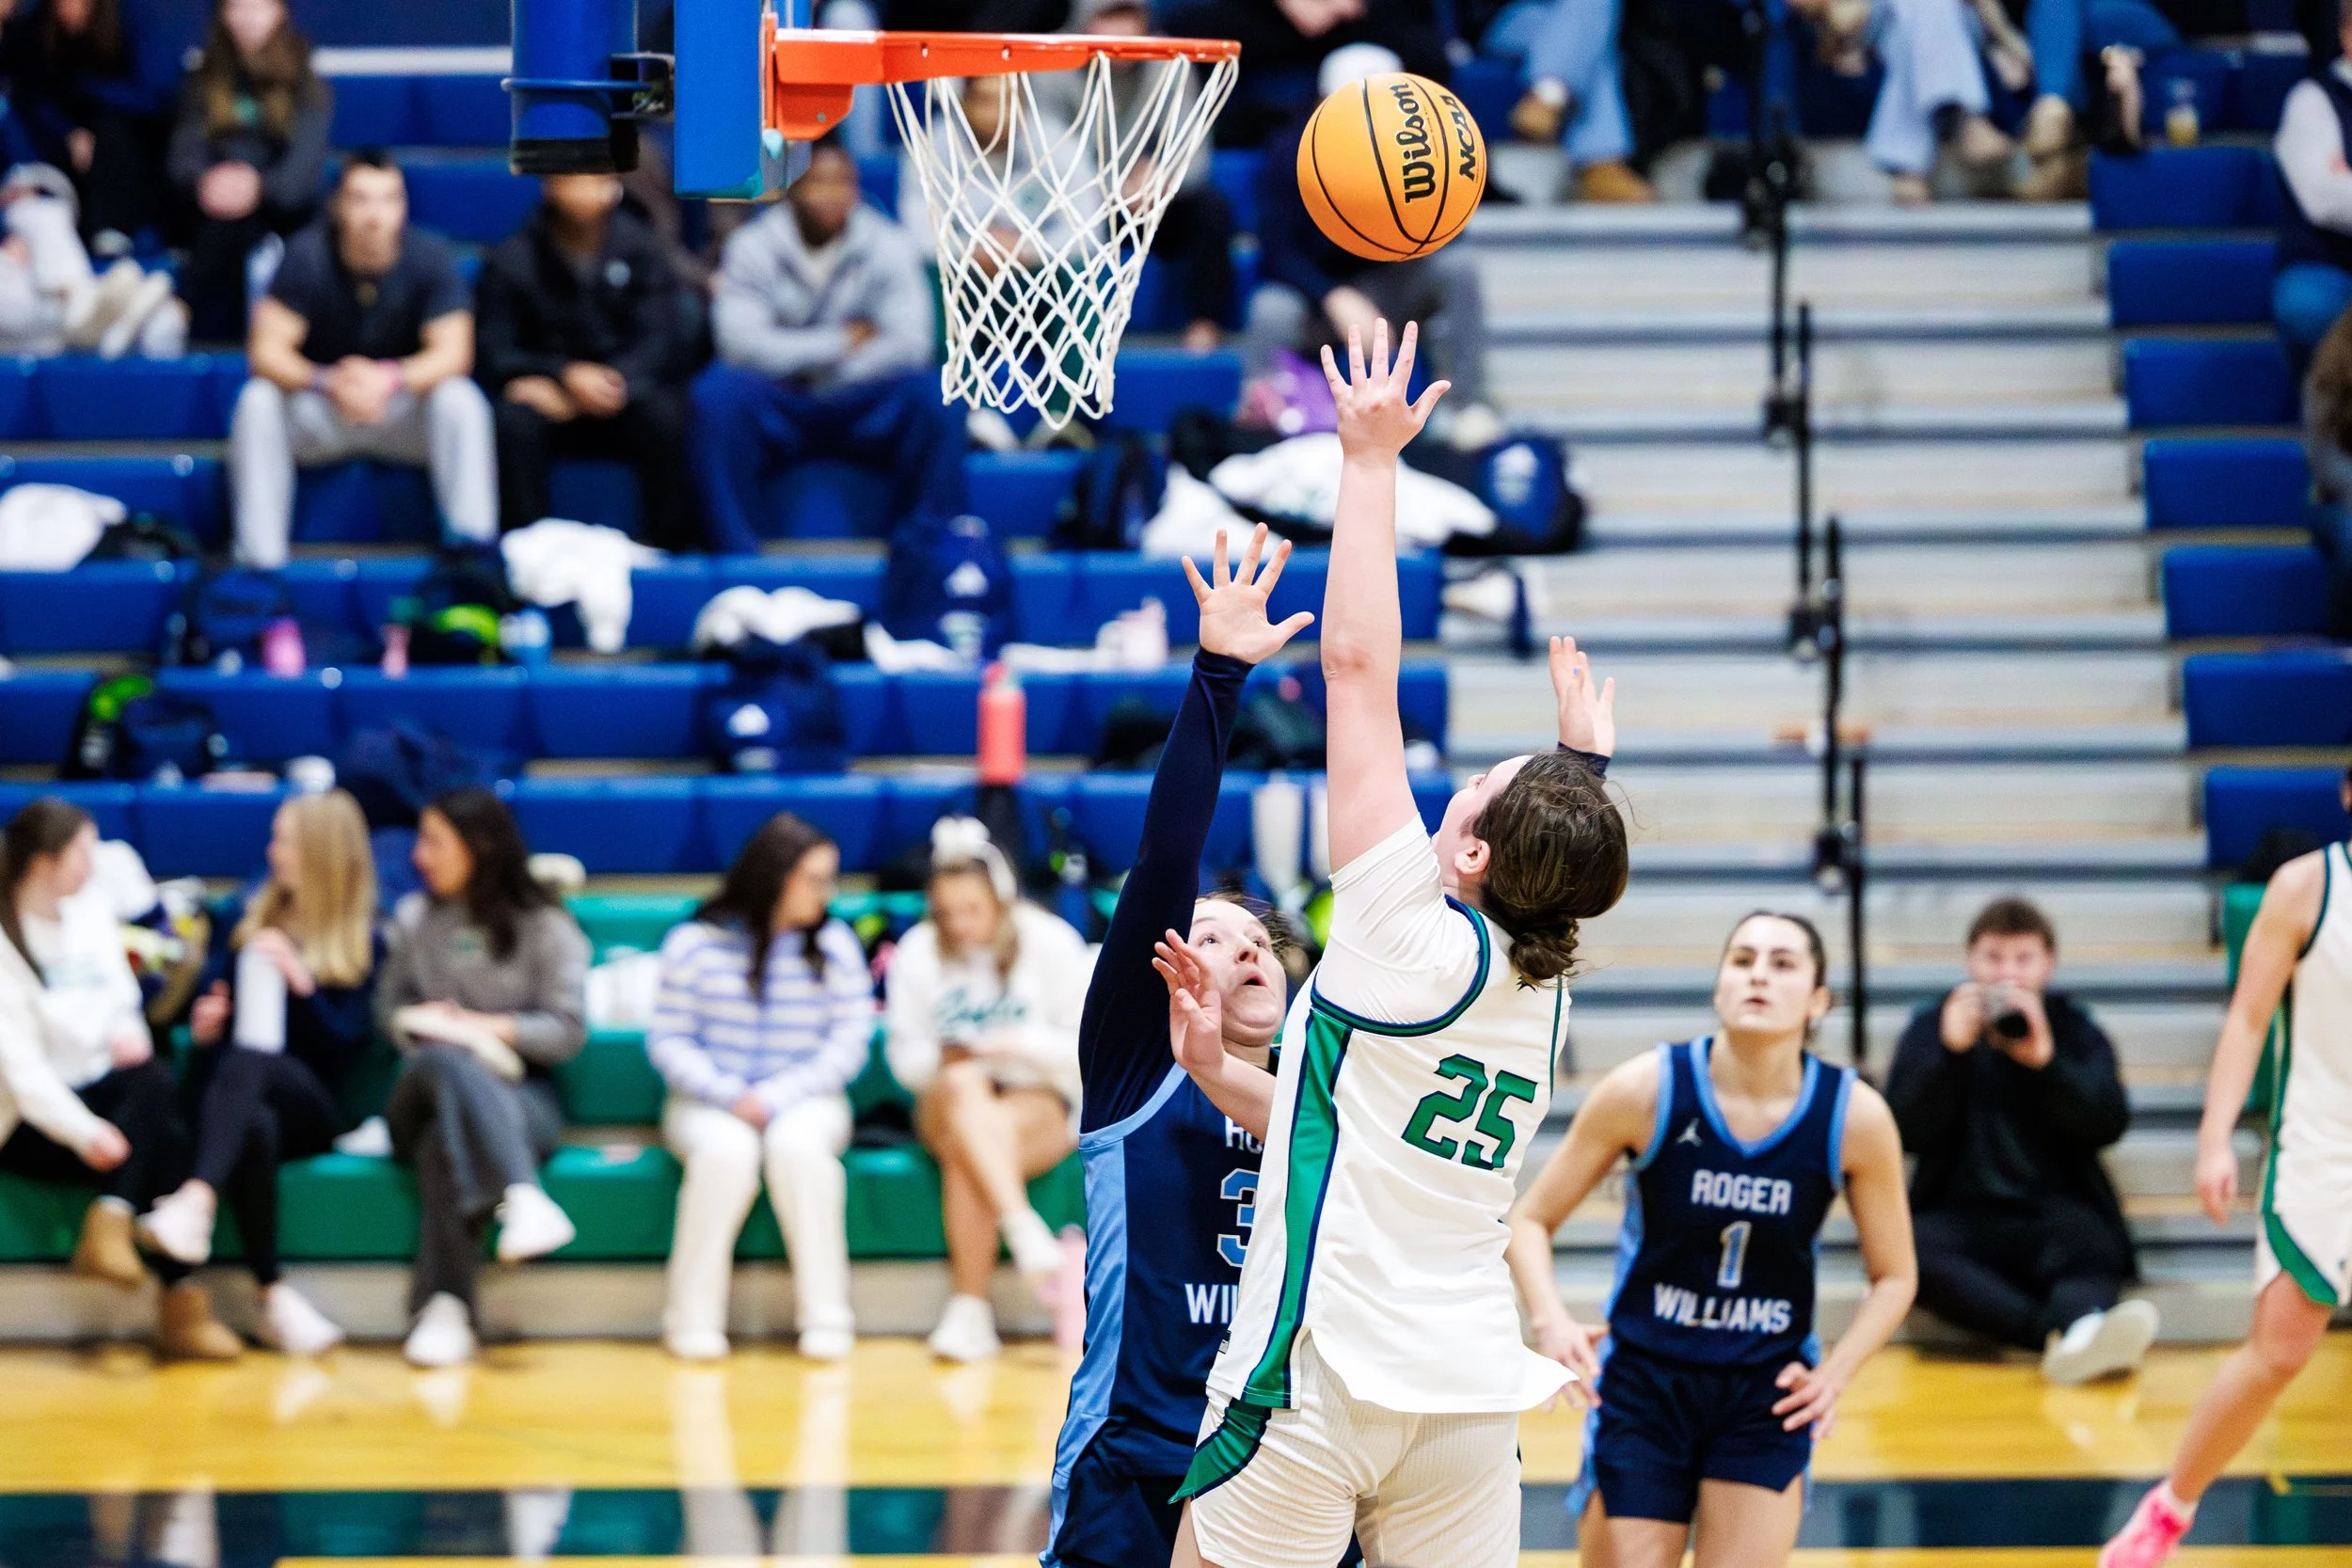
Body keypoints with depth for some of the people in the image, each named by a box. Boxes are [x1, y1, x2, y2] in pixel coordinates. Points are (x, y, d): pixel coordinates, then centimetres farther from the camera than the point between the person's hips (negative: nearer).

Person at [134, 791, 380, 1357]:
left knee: (247, 1061, -38)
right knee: (253, 1127, -38)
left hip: (311, 1104, -2)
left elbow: (348, 1046, 1)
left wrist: (301, 981, -11)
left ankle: (197, 1200, -62)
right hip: (238, 1101, 2)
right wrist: (204, 1027, 2)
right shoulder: (249, 919, 21)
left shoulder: (362, 944, 10)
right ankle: (274, 1298, -44)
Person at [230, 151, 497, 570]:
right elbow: (267, 350, -20)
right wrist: (326, 382, -41)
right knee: (257, 402, -29)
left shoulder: (429, 258, -13)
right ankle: (260, 560, -30)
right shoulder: (307, 256, -15)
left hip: (404, 406, 0)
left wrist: (390, 378, -41)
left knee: (460, 402, -30)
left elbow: (453, 353, -20)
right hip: (318, 414, 0)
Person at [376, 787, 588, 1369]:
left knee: (442, 1142, -39)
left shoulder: (545, 927, 6)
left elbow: (568, 1031, 1)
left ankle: (444, 1307, -50)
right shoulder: (414, 918, 16)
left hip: (522, 1097, -1)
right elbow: (389, 1008, 18)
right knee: (448, 1064, -40)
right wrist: (429, 1032, -4)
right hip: (429, 1085, 1)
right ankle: (521, 1198, -59)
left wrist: (490, 1027, -12)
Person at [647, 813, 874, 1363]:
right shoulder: (696, 943, -2)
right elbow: (668, 1039, -3)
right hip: (707, 1104, -1)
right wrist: (727, 1095, -18)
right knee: (727, 1151, -35)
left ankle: (825, 1313, -27)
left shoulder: (835, 946, 2)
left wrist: (776, 1097, -14)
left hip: (805, 1098, 1)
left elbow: (850, 1043, -2)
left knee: (798, 1144, -34)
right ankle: (693, 1316, -25)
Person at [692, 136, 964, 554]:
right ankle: (735, 555, -27)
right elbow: (742, 344, -17)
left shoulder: (888, 245, -3)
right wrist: (842, 342, -14)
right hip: (778, 408, -1)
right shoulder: (752, 247, -4)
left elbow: (909, 344, -14)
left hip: (860, 407, 1)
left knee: (927, 393, -30)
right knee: (719, 391, -32)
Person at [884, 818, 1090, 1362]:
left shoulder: (1051, 943, -5)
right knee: (964, 1087, -37)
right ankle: (1025, 1230, -48)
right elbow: (903, 1056, 3)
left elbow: (1089, 1050, -5)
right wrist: (941, 1059, -19)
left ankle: (971, 1311, -35)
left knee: (967, 1149, -36)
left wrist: (1025, 1046, -22)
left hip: (1042, 1100, -2)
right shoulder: (918, 952, -1)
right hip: (949, 1106, 2)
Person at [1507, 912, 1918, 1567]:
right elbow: (1531, 1219, -3)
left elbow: (1894, 1277, 5)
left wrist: (1835, 1373, -11)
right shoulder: (1646, 1090, -13)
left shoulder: (1855, 1116, -9)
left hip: (1769, 1395, 1)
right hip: (1642, 1383, -1)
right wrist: (1550, 1319, -22)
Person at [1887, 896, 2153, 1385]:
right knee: (1911, 1250, -35)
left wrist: (2045, 1059, -17)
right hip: (1961, 1213, 0)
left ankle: (2077, 1331, -67)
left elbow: (2108, 1124, -4)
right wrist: (1950, 1051, -14)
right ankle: (2064, 1329, -50)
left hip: (2055, 1212, 0)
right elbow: (1907, 1133, -2)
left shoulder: (2072, 1027, 12)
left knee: (2093, 1245, -35)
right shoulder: (1931, 1027, 12)